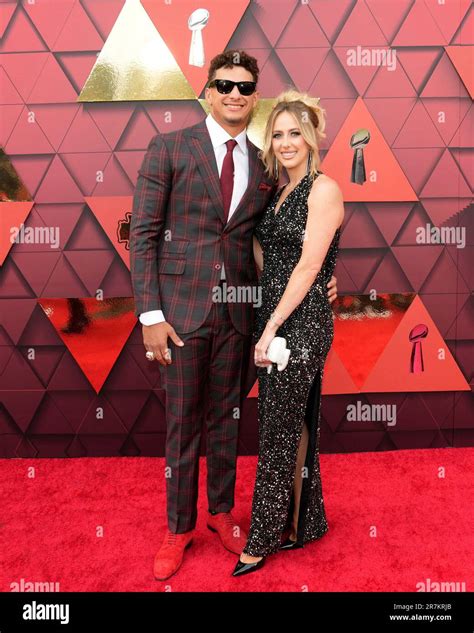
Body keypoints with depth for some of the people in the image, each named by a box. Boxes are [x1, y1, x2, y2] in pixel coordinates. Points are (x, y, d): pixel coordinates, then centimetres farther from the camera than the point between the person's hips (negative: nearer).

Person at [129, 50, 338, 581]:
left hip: (238, 309, 4)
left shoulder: (265, 165, 9)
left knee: (226, 417, 15)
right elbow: (143, 234, -6)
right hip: (182, 307, -3)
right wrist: (150, 315, -13)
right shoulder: (169, 148, -2)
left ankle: (221, 511, 38)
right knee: (182, 422, 8)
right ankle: (179, 528, 29)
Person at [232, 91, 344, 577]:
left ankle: (263, 540, 20)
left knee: (279, 431, 2)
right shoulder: (282, 193, 16)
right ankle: (302, 524, 33)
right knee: (294, 426, 16)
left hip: (301, 324, -8)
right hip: (276, 319, 8)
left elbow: (309, 267, -17)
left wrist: (272, 327, -17)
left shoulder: (324, 190, -10)